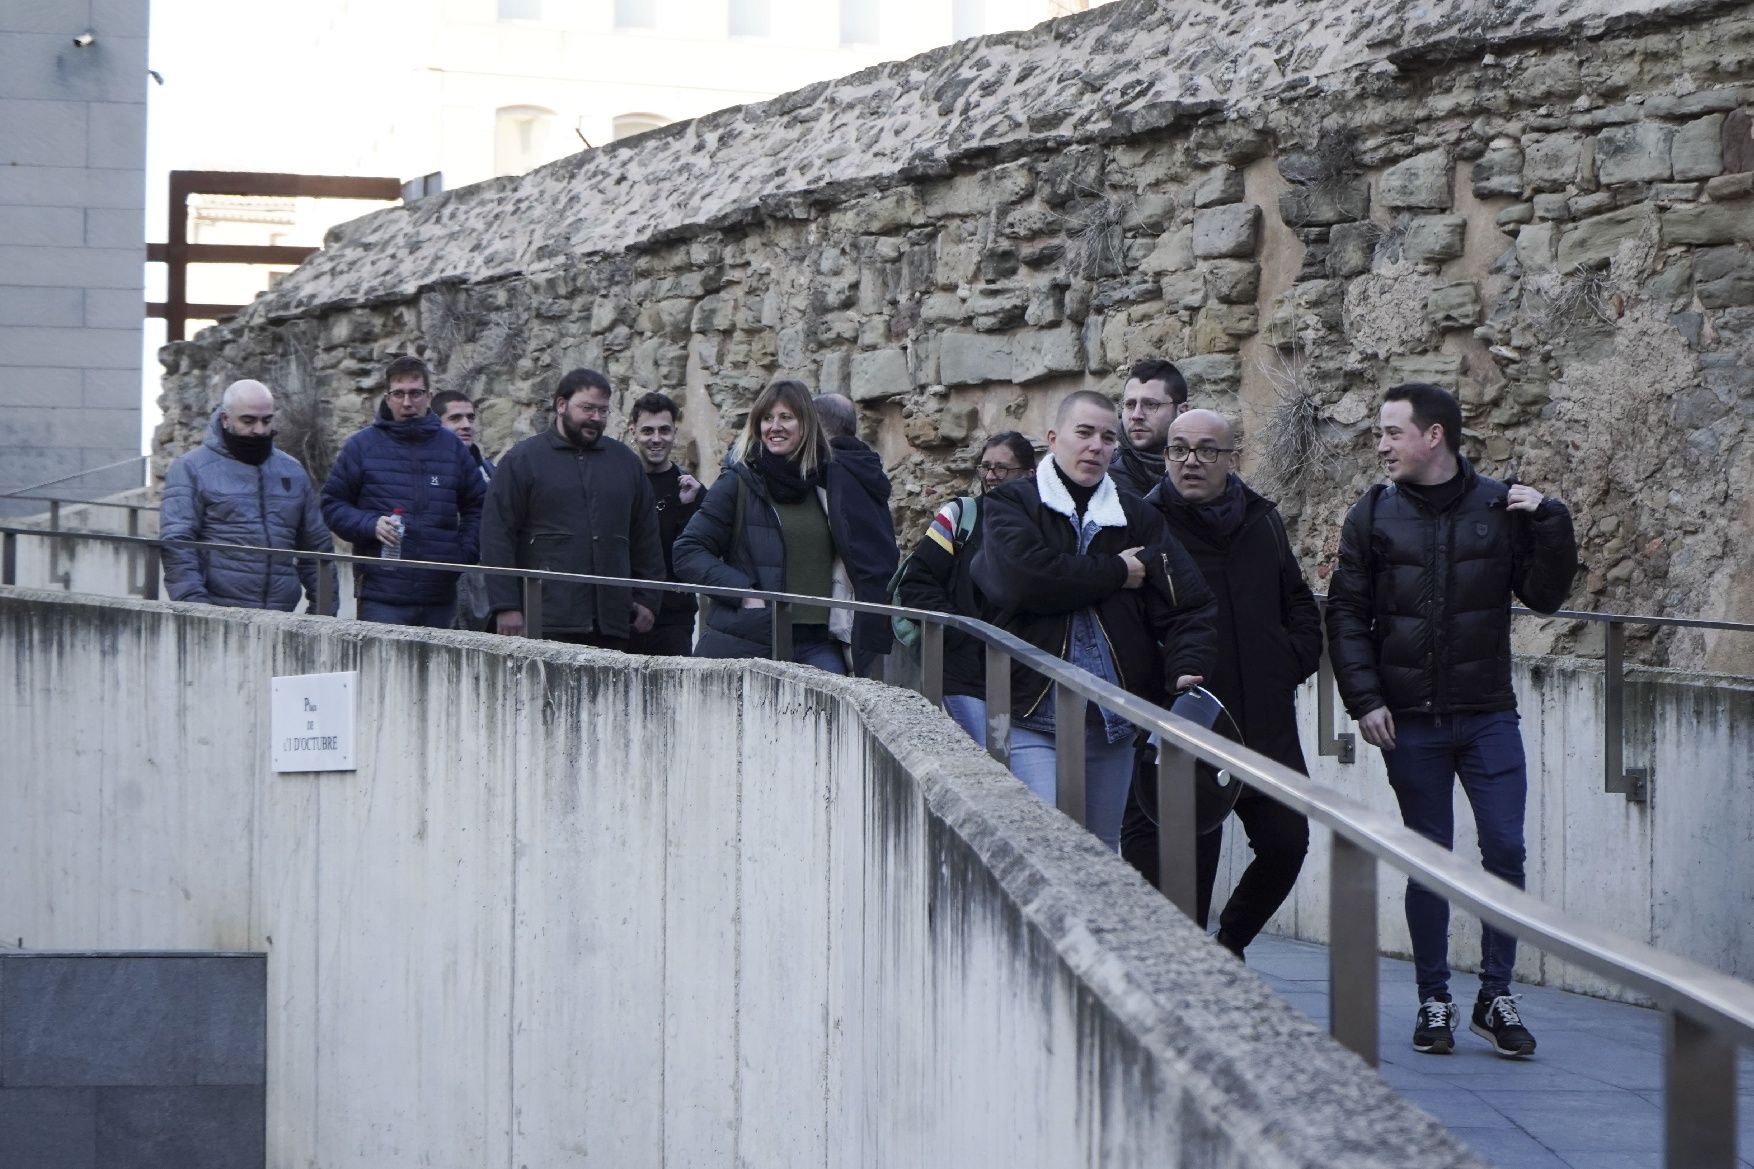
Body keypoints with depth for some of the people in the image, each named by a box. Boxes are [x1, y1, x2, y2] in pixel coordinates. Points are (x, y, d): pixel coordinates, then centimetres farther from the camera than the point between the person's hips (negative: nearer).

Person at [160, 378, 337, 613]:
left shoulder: (293, 472, 18)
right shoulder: (191, 469, 2)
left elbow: (318, 546, 22)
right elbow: (176, 544, -6)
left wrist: (324, 609, 13)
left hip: (279, 620, 5)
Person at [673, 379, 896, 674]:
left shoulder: (835, 481, 10)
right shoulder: (738, 483, 1)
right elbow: (688, 552, -1)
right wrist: (744, 592, -11)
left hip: (817, 644, 3)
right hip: (745, 644, -3)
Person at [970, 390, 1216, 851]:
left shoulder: (1138, 517, 13)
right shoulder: (1012, 505, 4)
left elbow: (1186, 603, 3)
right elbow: (1021, 576, -18)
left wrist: (1186, 669, -18)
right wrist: (1116, 573, -8)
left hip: (1113, 722, 4)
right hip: (1036, 716, -4)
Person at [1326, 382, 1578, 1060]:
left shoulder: (1500, 507, 1)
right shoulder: (1373, 516, 3)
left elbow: (1544, 596, 2)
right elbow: (1346, 614, 4)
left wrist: (1550, 522, -12)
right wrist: (1364, 699, -6)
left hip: (1488, 717, 0)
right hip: (1410, 722, 0)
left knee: (1505, 851, -3)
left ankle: (1496, 997, 8)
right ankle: (1434, 1000, 15)